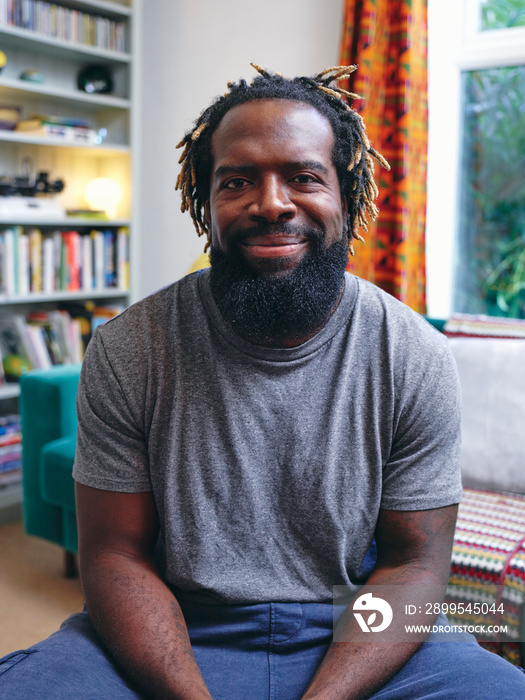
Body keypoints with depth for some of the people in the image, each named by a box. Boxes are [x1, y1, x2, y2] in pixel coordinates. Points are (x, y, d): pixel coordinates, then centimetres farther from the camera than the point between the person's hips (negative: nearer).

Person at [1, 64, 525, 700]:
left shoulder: (416, 357, -8)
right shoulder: (126, 351, -9)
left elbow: (413, 562, -5)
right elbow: (117, 554, -6)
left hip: (353, 641, 1)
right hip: (178, 642, 0)